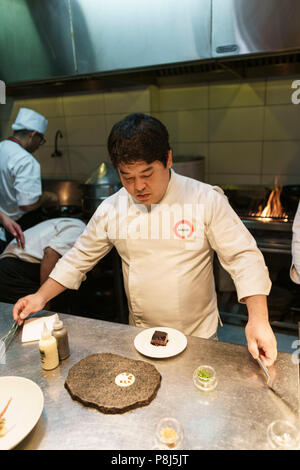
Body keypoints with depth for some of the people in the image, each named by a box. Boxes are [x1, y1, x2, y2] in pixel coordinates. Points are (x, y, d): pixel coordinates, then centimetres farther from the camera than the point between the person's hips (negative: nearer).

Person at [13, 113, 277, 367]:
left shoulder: (207, 200, -17)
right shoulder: (112, 209, -7)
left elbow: (242, 256, -16)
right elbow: (80, 258, 3)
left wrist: (258, 318, -27)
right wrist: (41, 297, -3)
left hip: (198, 336, -2)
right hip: (141, 337, 3)